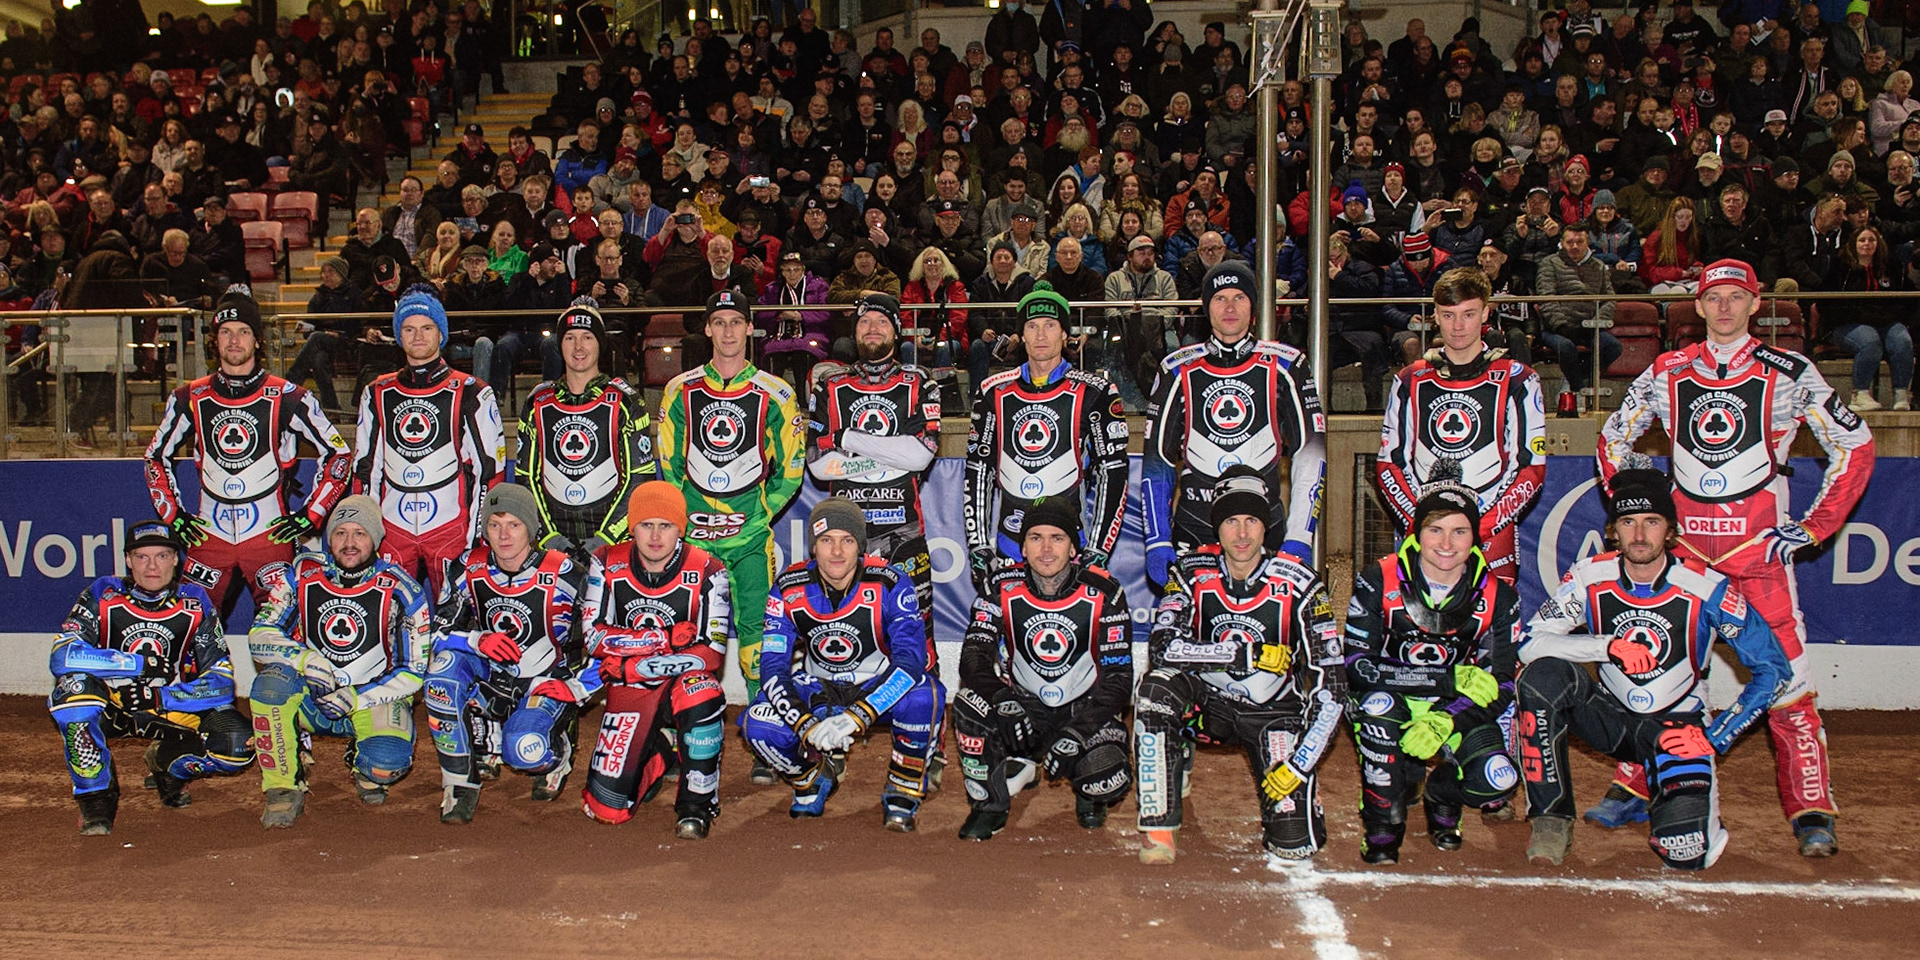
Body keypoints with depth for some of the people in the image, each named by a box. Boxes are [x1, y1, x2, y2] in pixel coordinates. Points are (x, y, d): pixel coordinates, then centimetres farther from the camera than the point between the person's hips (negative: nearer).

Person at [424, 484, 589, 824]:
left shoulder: (562, 575, -16)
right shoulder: (468, 570, -6)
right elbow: (438, 632, -8)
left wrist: (575, 685, -22)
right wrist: (478, 640, -27)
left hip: (547, 682, -4)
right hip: (490, 678, 4)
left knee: (525, 751, -30)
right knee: (446, 665, -27)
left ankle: (557, 755, 12)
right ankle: (460, 782, -15)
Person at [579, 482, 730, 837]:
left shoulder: (706, 572, -13)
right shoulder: (608, 564, -6)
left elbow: (712, 654, -18)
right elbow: (593, 637, -11)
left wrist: (632, 666, -20)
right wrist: (666, 638, -20)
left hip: (682, 682, -2)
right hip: (629, 691, 2)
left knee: (702, 691, -40)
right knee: (608, 809, -9)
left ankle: (697, 804, -19)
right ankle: (656, 758, 25)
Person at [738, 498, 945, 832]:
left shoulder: (889, 583, -21)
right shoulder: (789, 589, -14)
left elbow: (911, 658, -30)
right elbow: (773, 668, -15)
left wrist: (855, 717, -42)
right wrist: (807, 726, -33)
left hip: (878, 687, -2)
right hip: (817, 691, 2)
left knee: (924, 695, -35)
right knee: (758, 726, -25)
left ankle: (902, 797, -10)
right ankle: (813, 778, 9)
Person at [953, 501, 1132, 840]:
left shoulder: (1103, 593, -13)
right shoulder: (1003, 589, -8)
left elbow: (1118, 677, -12)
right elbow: (973, 657, -15)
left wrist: (1077, 733, -25)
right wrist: (1003, 699, -36)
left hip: (1086, 711, -1)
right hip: (1024, 710, 1)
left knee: (1108, 781, -28)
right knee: (968, 703, -28)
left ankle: (1088, 794, 14)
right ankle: (989, 803, -6)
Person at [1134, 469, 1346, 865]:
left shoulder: (1297, 584, -17)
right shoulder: (1193, 572, -12)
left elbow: (1332, 684, -17)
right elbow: (1161, 648, -26)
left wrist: (1299, 765, -24)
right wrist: (1248, 653, -29)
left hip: (1273, 711, -1)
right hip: (1208, 701, 1)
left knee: (1295, 843, -14)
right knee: (1156, 687, -32)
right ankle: (1160, 828, -20)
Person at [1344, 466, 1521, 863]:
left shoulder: (1498, 598, -7)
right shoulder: (1378, 583, -15)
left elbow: (1499, 686, -10)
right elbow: (1356, 667, -22)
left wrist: (1445, 721, -30)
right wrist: (1452, 677, -27)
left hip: (1455, 713, 2)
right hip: (1389, 711, -2)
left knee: (1498, 781, -25)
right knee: (1377, 699, -37)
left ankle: (1442, 796, 13)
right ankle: (1383, 822, -14)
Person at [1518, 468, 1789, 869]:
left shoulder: (1708, 589, -16)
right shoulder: (1589, 578, -11)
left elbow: (1773, 669, -10)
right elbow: (1529, 644, -19)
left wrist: (1715, 737, -17)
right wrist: (1609, 646, -32)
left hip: (1676, 726, -2)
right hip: (1611, 718, 2)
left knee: (1687, 851, -24)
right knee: (1543, 676, -29)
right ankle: (1552, 820, -16)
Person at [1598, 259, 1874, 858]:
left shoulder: (1788, 373, 1)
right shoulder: (1666, 373, 8)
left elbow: (1855, 445, 4)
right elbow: (1613, 439, 20)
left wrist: (1814, 526, -1)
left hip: (1759, 543, -2)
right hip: (1680, 542, 3)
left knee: (1785, 672, -7)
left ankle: (1812, 813, 2)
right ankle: (1633, 790, 18)